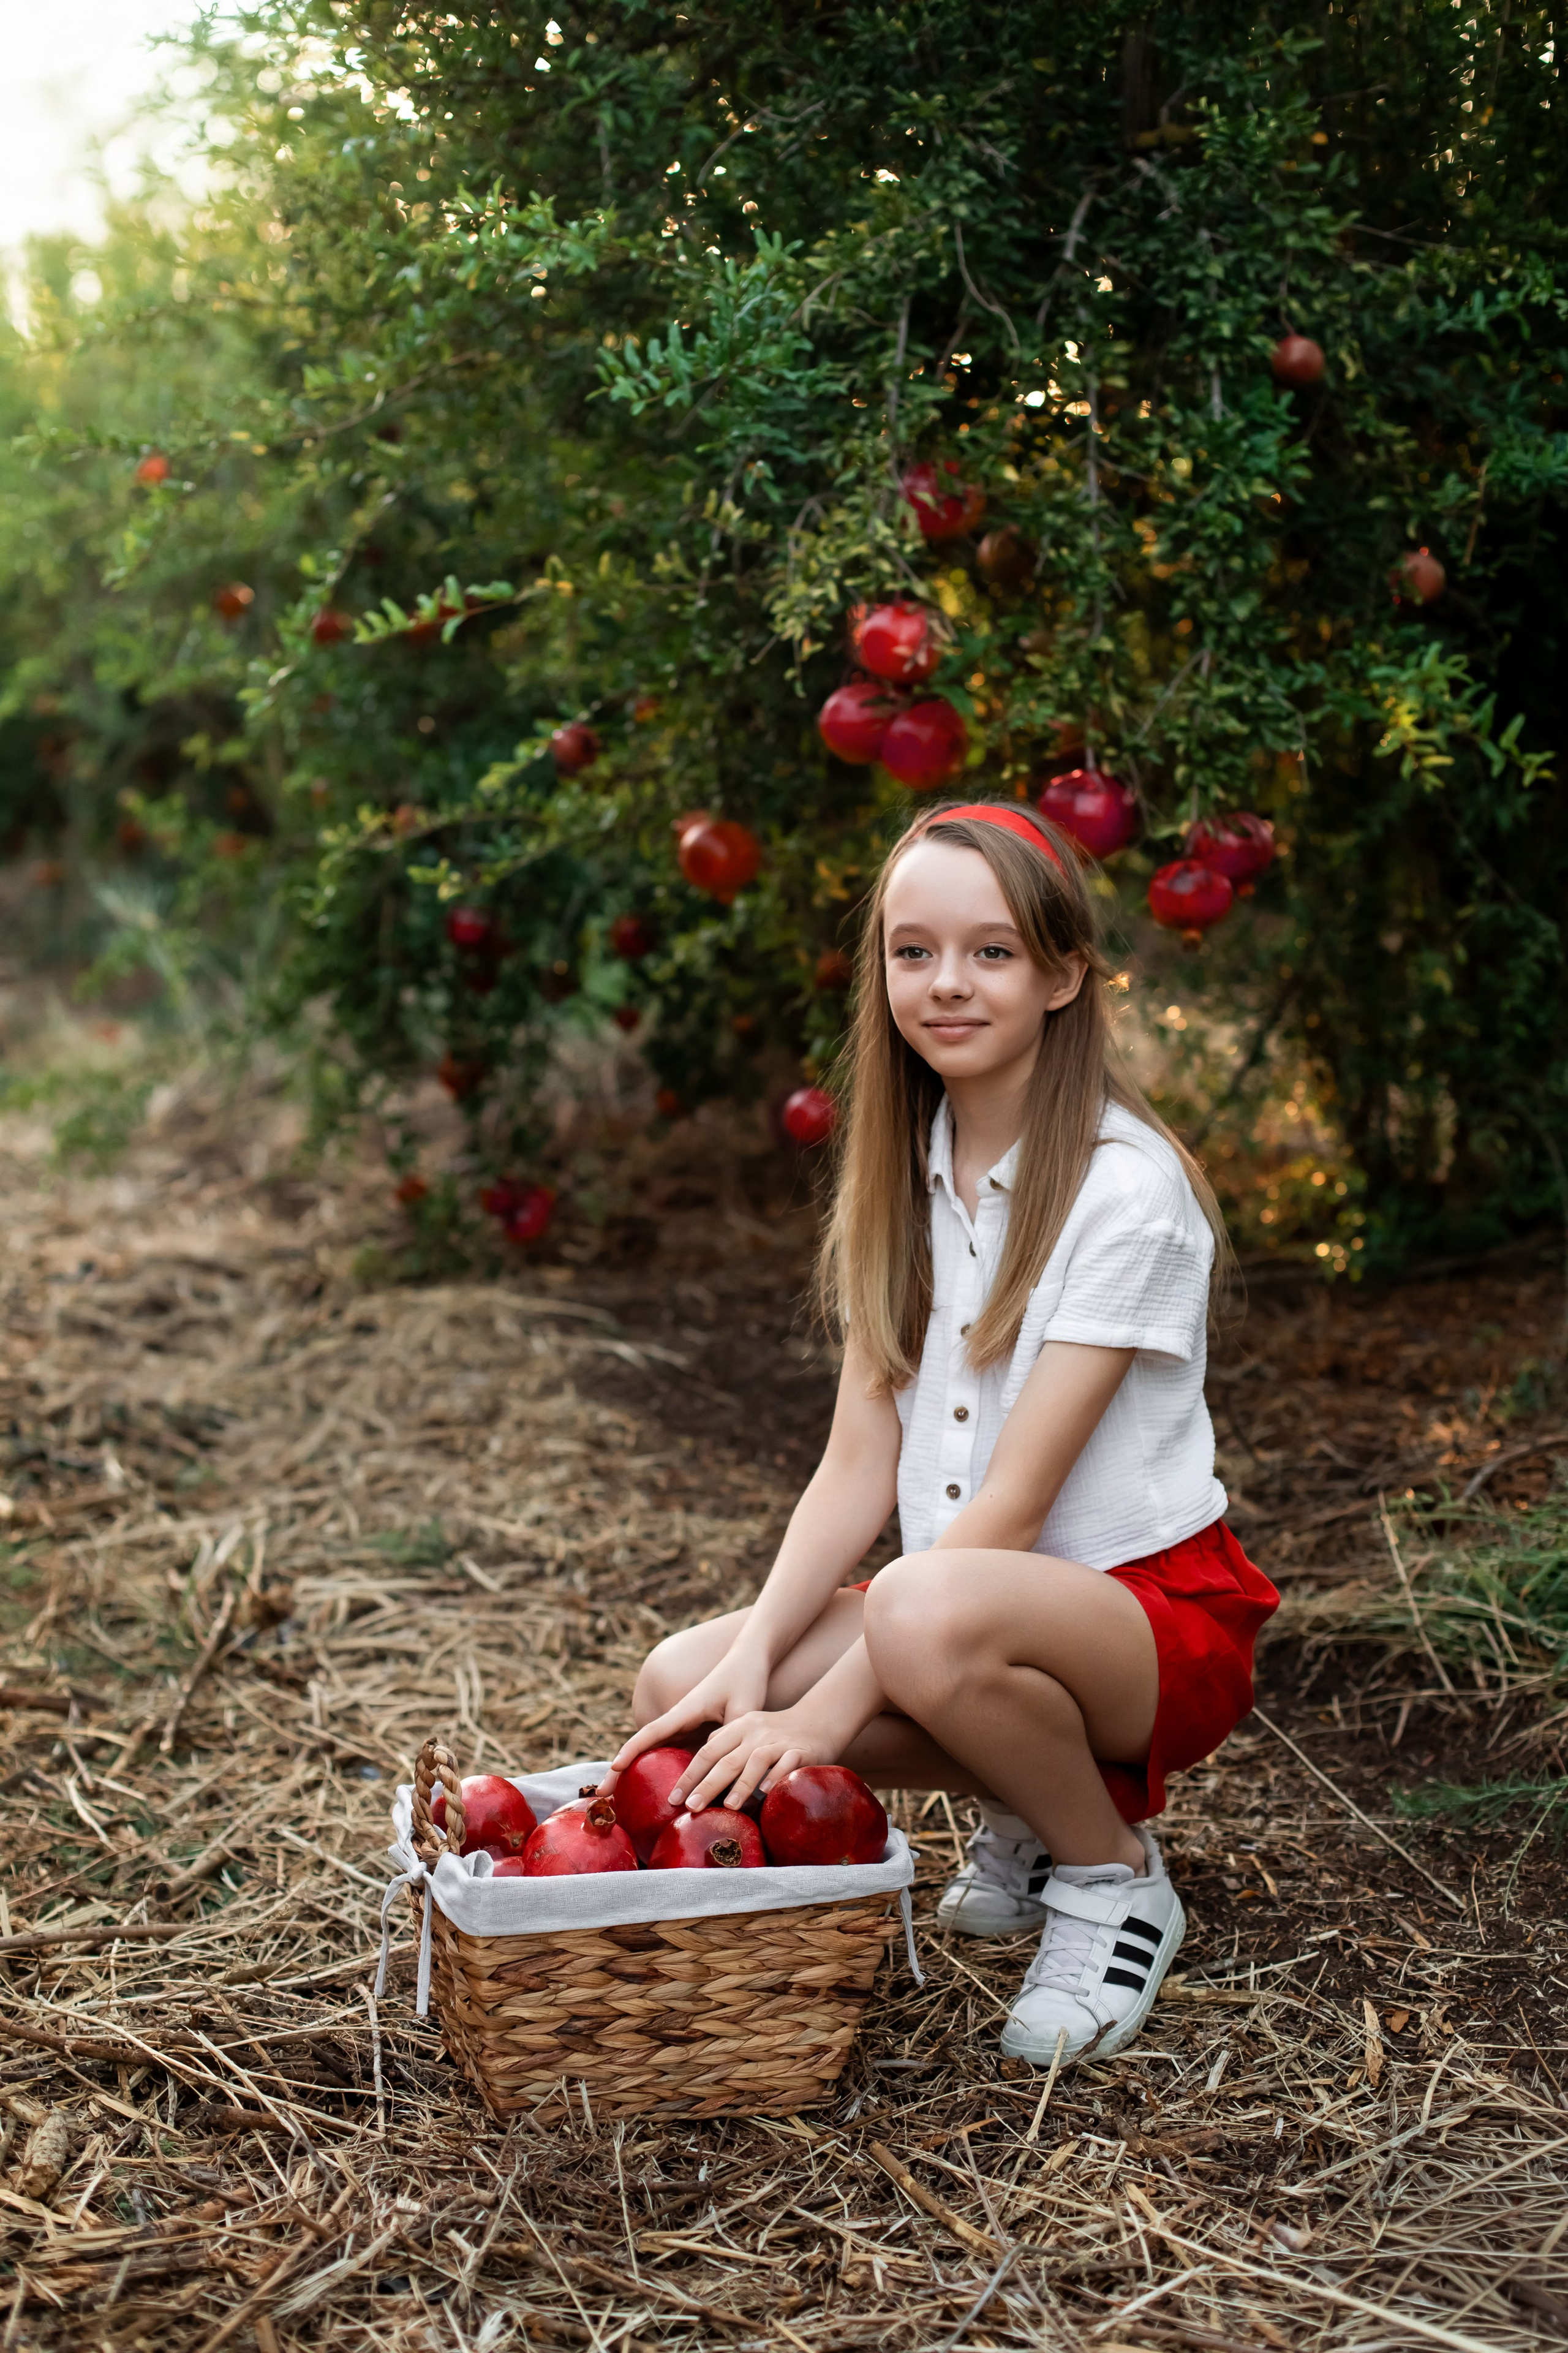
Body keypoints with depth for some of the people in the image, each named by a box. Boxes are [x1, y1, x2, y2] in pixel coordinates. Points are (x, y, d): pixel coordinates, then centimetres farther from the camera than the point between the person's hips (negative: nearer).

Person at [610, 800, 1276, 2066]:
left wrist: (828, 1707, -26)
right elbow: (859, 1466, 1)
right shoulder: (905, 1177, 5)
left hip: (1159, 1617, -7)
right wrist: (755, 1659, -14)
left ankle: (1115, 1875, -6)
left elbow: (1012, 1500, -22)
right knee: (684, 1687, -13)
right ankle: (1031, 1807, 8)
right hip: (965, 1591, 7)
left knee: (929, 1615, -38)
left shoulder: (1125, 1187, -17)